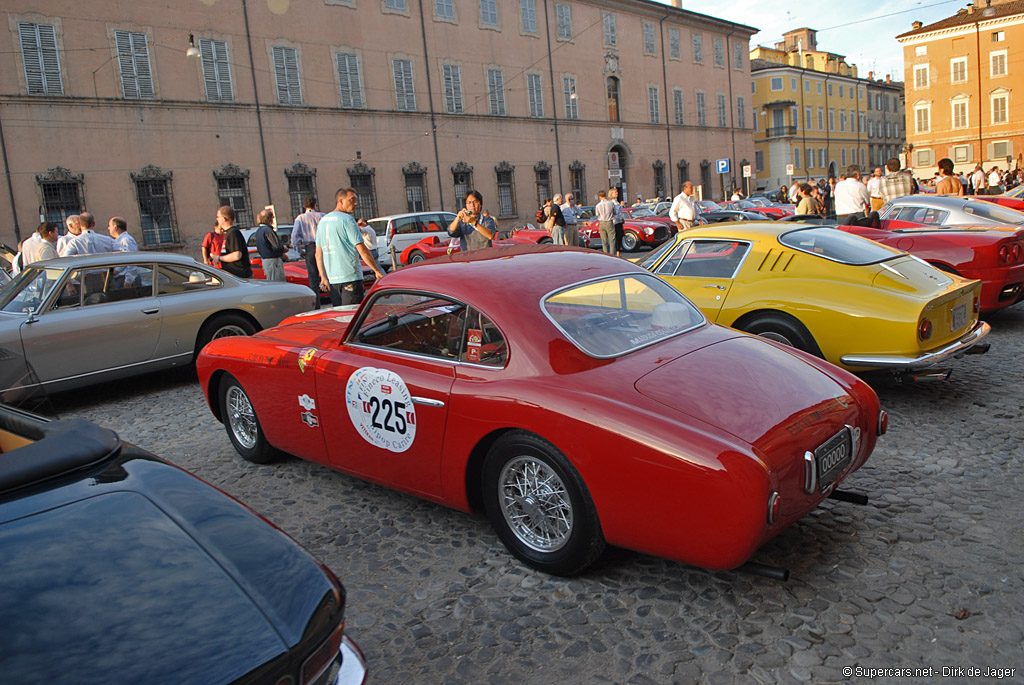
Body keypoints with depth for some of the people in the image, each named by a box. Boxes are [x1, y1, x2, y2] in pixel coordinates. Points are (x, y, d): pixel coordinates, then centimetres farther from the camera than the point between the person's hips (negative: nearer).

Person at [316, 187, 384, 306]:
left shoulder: (322, 221, 14)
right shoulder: (347, 219, -10)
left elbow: (318, 254, 13)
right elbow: (362, 250, -14)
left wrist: (323, 277, 15)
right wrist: (377, 271, -7)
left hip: (331, 278, 8)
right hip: (350, 277, -8)